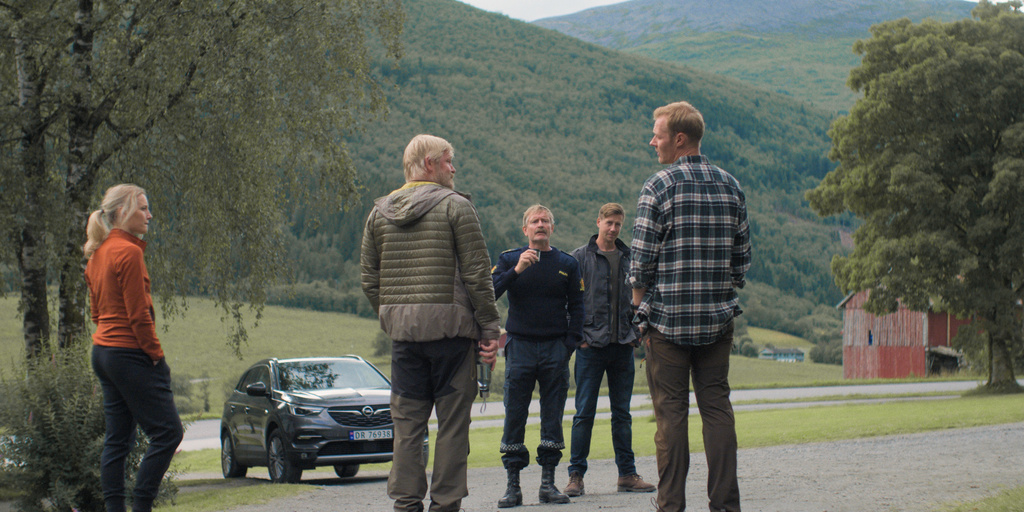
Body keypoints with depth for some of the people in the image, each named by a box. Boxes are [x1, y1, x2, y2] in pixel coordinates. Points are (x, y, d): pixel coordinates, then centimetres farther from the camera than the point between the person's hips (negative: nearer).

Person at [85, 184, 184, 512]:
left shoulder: (99, 253, 14)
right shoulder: (128, 251, -14)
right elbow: (138, 314, -17)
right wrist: (155, 353, -9)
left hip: (103, 350, 10)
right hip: (130, 354, -10)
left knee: (117, 438, 9)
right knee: (167, 432, -5)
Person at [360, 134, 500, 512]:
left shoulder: (380, 212, 11)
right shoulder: (455, 206, -4)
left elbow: (369, 279, 11)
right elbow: (477, 274, -8)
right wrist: (489, 329, -5)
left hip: (402, 330, 5)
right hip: (450, 326, -4)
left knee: (407, 422, 8)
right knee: (452, 422, 2)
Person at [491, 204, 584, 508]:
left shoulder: (567, 264, 9)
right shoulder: (509, 260, 6)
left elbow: (576, 306, 10)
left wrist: (570, 344, -1)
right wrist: (516, 271, -19)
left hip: (555, 349, 1)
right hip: (520, 346, -1)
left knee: (553, 416, 2)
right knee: (514, 415, -3)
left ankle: (548, 483, 8)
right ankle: (513, 485, 1)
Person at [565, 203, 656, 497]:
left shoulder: (628, 258, 12)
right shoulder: (581, 257, 1)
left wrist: (635, 332, 8)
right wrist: (578, 335, -8)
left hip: (623, 346, 4)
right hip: (591, 345, -4)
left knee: (622, 414, 8)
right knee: (584, 414, -3)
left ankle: (627, 474, 13)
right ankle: (576, 475, 2)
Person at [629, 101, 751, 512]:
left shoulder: (658, 187, -8)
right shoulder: (731, 187, 7)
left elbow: (642, 262, -9)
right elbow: (742, 259, 10)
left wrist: (641, 311, 3)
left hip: (668, 320, -4)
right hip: (718, 320, 4)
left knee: (670, 412, 0)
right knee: (717, 408, 6)